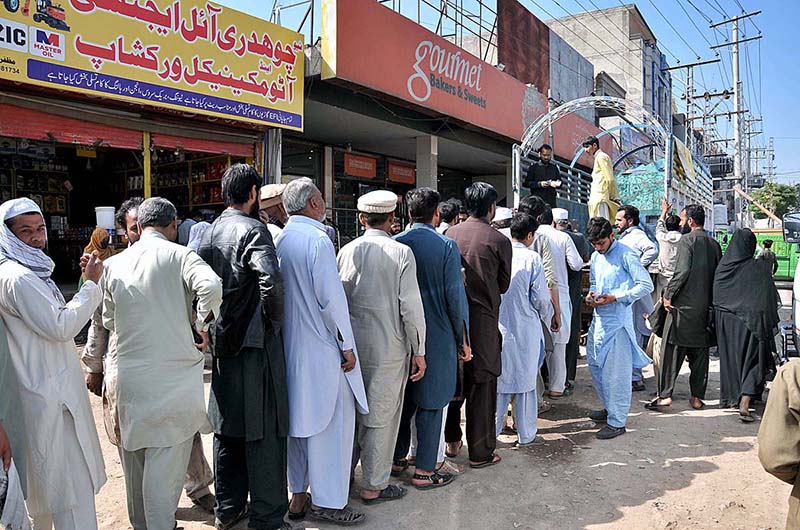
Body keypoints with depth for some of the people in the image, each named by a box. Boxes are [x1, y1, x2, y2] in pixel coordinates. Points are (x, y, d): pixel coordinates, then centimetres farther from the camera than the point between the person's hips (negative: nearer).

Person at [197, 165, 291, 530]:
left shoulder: (209, 233, 10)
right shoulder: (253, 230, -13)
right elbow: (271, 281, -28)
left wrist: (214, 324, 16)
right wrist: (274, 319, -13)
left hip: (222, 345, 8)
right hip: (256, 345, -8)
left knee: (227, 430, 17)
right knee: (264, 434, 2)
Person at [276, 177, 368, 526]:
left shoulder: (280, 240, 6)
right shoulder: (317, 239, -16)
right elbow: (331, 297, -18)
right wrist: (347, 346, -9)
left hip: (290, 348, 8)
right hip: (322, 350, -8)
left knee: (299, 420, 15)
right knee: (330, 423, 4)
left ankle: (298, 496, 27)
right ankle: (326, 502, 13)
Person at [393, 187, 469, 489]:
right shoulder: (446, 246, -11)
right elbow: (455, 297, -10)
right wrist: (463, 340, 0)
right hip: (437, 336, -4)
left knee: (403, 398, 18)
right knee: (431, 402, 6)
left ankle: (397, 458, 30)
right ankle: (425, 469, 15)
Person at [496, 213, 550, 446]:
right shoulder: (532, 258, -11)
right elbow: (541, 298, -10)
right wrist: (539, 308, 12)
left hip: (498, 326, 2)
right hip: (525, 328, -2)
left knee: (498, 379, 12)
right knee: (525, 381, 10)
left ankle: (491, 431, 19)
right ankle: (526, 434, 21)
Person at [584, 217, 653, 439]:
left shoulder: (626, 255, -10)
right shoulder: (595, 257, 13)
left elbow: (646, 285, -13)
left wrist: (615, 297, -18)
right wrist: (591, 295, 3)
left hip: (617, 320, -8)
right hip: (598, 318, 8)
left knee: (616, 371, -3)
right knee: (595, 365, 15)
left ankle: (617, 421, 6)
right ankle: (610, 408, 33)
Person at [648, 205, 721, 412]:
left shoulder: (687, 240, -9)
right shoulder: (714, 244, 11)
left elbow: (682, 271, -18)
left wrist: (668, 294, -10)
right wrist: (710, 298, 19)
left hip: (684, 304, -7)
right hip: (705, 306, 7)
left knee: (672, 350, -2)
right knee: (700, 352, 11)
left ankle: (665, 395, -2)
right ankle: (697, 397, 16)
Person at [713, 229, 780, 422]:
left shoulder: (722, 266, -2)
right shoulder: (758, 268, -12)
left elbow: (715, 297, 5)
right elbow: (768, 299, -9)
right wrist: (771, 323, 0)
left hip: (724, 321, 4)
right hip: (749, 322, -4)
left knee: (729, 359, 18)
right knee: (752, 361, 4)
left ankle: (728, 396, 31)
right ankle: (744, 404, -8)